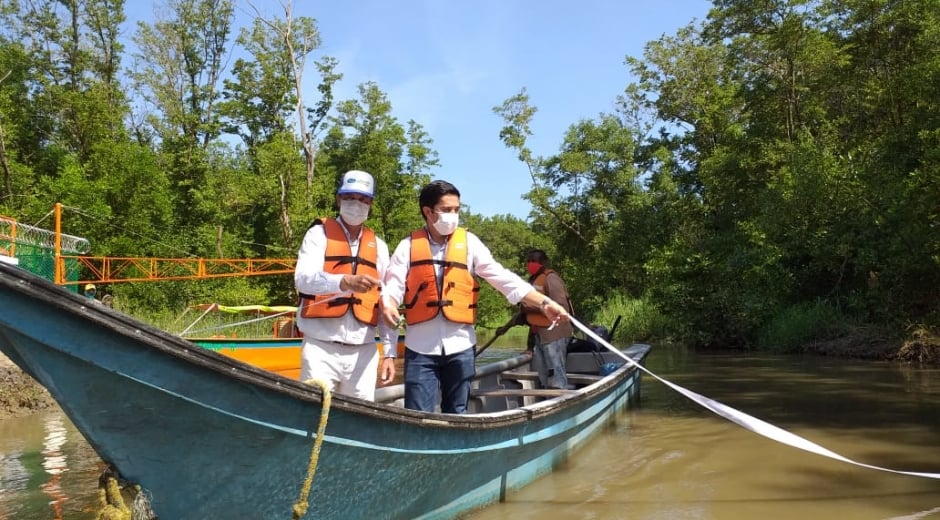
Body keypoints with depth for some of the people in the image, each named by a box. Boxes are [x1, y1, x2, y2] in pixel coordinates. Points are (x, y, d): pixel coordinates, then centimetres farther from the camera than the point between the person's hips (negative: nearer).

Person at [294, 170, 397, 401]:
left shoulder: (379, 246, 14)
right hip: (321, 349, -3)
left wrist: (390, 352, 5)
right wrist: (345, 282, -33)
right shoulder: (319, 234, 2)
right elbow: (303, 279, -15)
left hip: (364, 352, 3)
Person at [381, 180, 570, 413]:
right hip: (421, 346, -1)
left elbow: (502, 277, -2)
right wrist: (388, 305, -28)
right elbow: (393, 284, -4)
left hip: (460, 345, 2)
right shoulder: (409, 246, 2)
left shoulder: (469, 242, 3)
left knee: (457, 415, 13)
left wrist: (544, 302, -11)